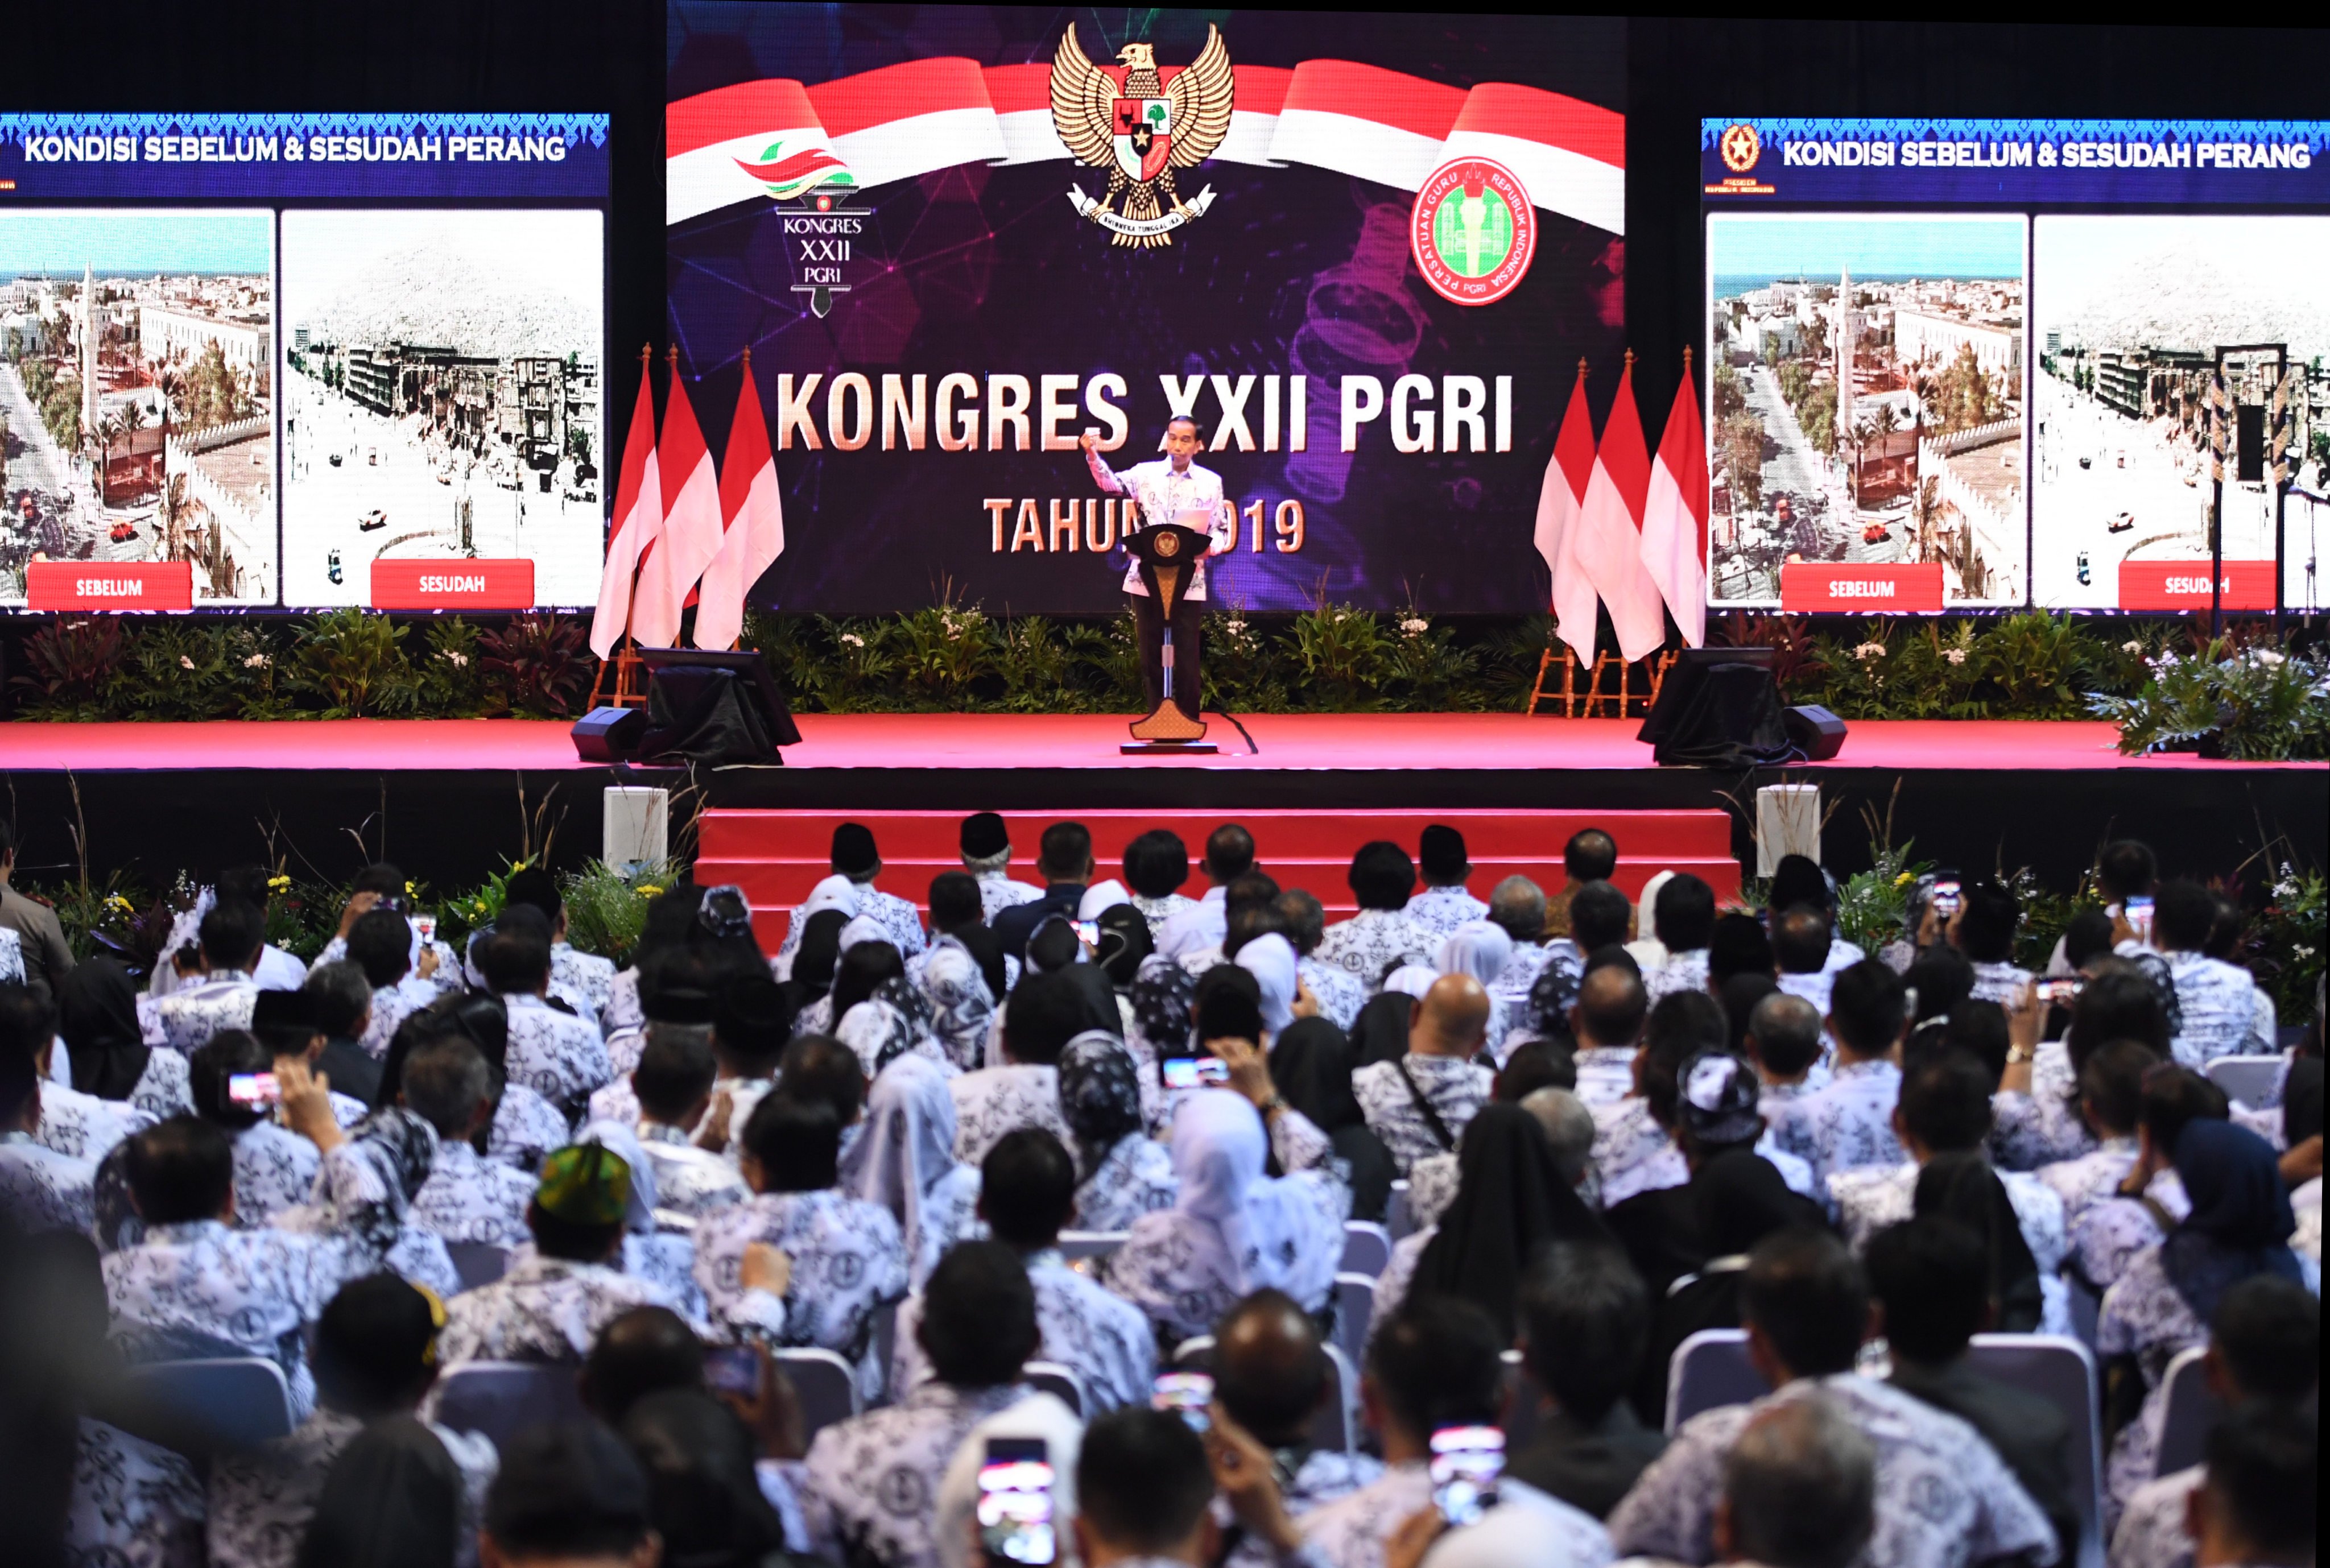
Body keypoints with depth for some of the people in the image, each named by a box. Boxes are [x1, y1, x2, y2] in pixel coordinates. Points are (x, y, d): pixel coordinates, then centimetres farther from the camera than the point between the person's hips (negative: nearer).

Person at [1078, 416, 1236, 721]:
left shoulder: (1210, 482, 8)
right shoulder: (1146, 473, 6)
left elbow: (1221, 531, 9)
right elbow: (1112, 484, -10)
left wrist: (1210, 546, -12)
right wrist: (1092, 456, -28)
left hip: (1188, 582, 0)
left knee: (1186, 658, 0)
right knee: (1152, 655, 5)